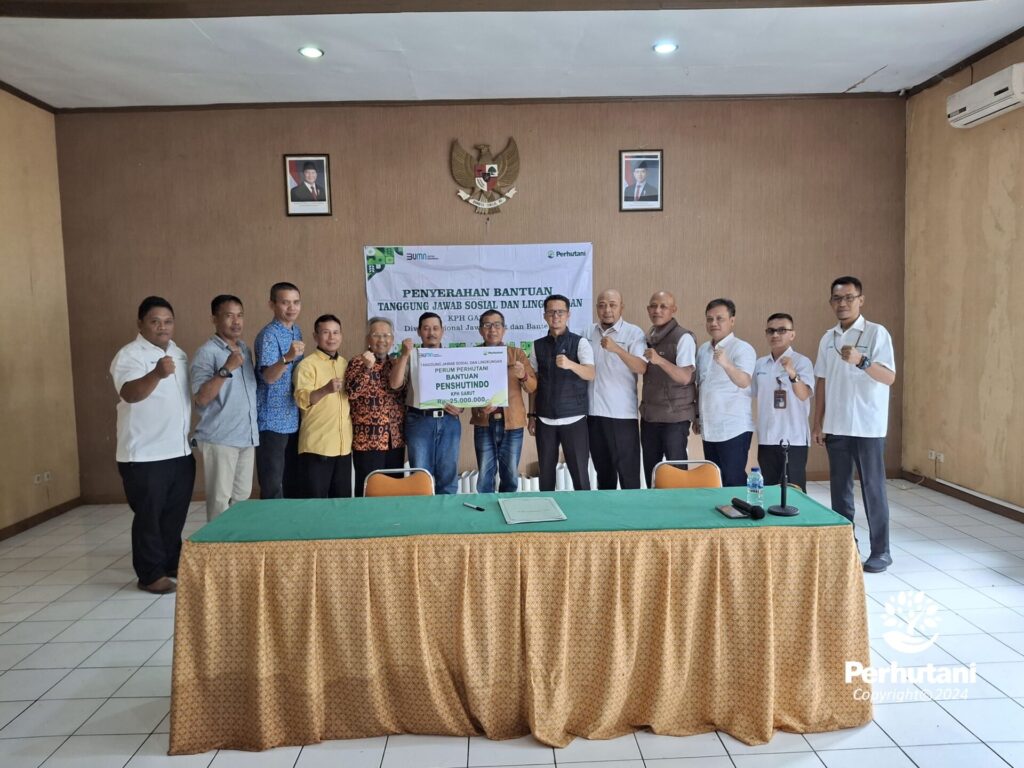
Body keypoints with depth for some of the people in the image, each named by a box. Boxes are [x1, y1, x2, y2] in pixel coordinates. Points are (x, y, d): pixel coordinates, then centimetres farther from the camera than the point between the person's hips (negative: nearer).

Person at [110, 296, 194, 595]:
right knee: (148, 515, 3)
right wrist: (157, 374, -49)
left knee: (176, 512, 16)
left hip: (180, 451, 7)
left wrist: (193, 436, 22)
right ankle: (151, 574, 14)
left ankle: (173, 562, 32)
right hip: (145, 455, -7)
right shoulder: (129, 355, -13)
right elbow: (131, 394, -31)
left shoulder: (178, 353, 11)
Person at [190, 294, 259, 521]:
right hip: (220, 439, -7)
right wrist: (226, 369, -24)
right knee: (220, 500, -2)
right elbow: (201, 398, -16)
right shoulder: (206, 352, -9)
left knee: (242, 496, 13)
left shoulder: (245, 349, 13)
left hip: (247, 437, 7)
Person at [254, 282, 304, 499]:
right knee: (272, 487, -2)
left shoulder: (297, 331, 9)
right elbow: (268, 377, -29)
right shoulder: (268, 335, -15)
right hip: (273, 421, -8)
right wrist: (287, 358, -44)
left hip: (294, 420, 8)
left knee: (294, 482, 15)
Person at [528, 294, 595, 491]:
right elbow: (534, 382, 11)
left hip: (574, 419, -3)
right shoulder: (538, 345, 8)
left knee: (579, 472, 1)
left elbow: (590, 374, -18)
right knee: (546, 473, 9)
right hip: (544, 420, 3)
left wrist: (570, 364, -38)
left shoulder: (580, 343, -3)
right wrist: (532, 415, 7)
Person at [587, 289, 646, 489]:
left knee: (628, 470, 0)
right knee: (602, 469, 16)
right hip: (593, 412, 5)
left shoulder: (634, 333, -5)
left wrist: (617, 349, -31)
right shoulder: (589, 333, 9)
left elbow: (641, 367, -17)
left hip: (622, 413, -4)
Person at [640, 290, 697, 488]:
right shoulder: (649, 337, 9)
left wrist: (660, 360, -36)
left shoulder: (683, 337, -12)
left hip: (675, 416, -6)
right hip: (649, 414, 6)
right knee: (650, 470, 11)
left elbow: (685, 377, -22)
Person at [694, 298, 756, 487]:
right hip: (709, 428, 7)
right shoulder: (703, 350, 10)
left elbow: (744, 382, -29)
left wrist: (726, 364, -47)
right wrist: (698, 416, 18)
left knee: (733, 482, -3)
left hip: (734, 429, -7)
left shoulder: (743, 349, -12)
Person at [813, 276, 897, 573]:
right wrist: (818, 423, 8)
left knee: (872, 488, 2)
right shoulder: (828, 338, 9)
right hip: (836, 426, 5)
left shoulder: (877, 333, -6)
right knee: (839, 487, 11)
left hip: (868, 426, -5)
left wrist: (861, 361, -31)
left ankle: (881, 551, 13)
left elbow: (890, 377, -14)